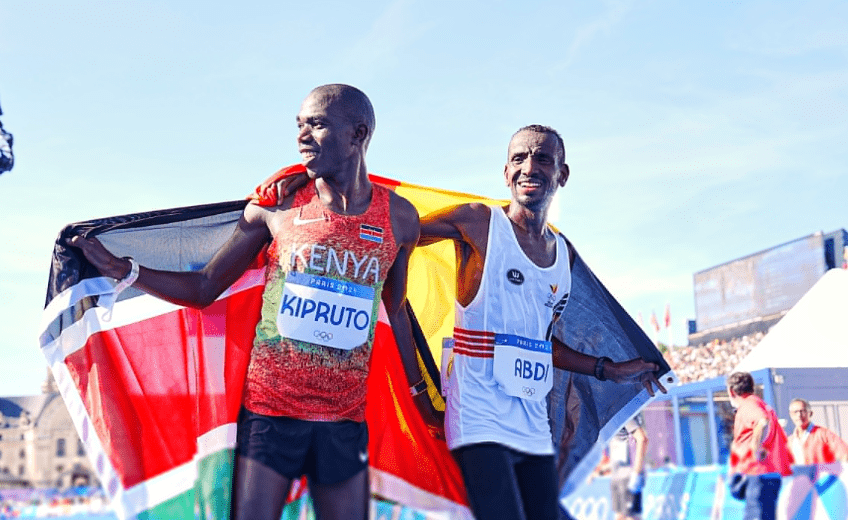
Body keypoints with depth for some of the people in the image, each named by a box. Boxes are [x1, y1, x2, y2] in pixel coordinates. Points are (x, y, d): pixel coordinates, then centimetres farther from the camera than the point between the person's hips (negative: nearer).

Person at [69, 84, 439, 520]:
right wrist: (123, 270, -6)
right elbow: (204, 288, 5)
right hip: (268, 410, -1)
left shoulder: (399, 219, 2)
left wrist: (421, 394, 23)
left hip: (345, 422, 1)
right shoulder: (277, 206, 0)